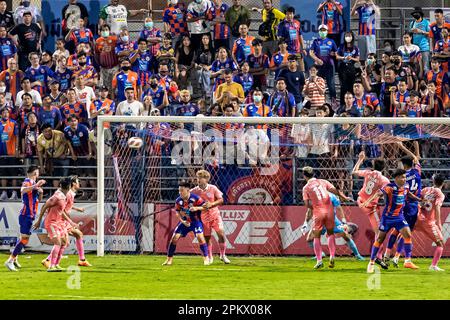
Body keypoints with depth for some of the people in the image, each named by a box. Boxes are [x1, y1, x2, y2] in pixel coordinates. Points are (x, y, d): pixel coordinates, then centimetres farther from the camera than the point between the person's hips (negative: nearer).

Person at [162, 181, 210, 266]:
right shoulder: (178, 201, -7)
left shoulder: (195, 198, -19)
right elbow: (178, 213, 5)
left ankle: (206, 259, -10)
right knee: (174, 238, -5)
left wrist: (197, 208, -33)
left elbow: (206, 207, -16)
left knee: (200, 237, -23)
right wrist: (182, 221, -11)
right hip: (185, 222, 4)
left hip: (196, 221, -4)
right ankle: (169, 259, 8)